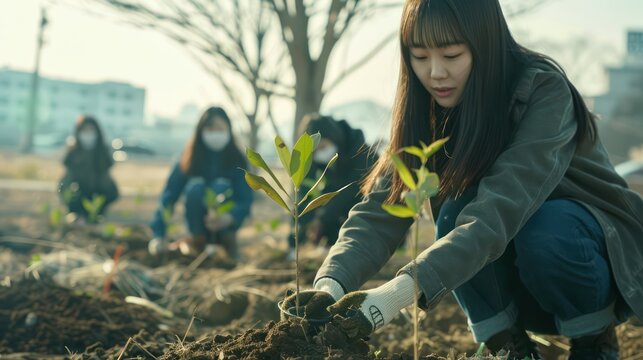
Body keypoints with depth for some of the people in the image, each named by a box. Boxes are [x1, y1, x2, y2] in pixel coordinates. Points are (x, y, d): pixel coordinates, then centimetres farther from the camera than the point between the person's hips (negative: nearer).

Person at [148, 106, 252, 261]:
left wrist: (228, 218, -38)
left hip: (226, 224, 0)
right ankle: (198, 240, -6)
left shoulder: (236, 160, -8)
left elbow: (246, 201, -15)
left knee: (221, 185, -28)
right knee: (195, 185, -28)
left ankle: (228, 240, -8)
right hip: (199, 223, 1)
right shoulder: (189, 160, -8)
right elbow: (169, 195, -16)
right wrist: (159, 235, -27)